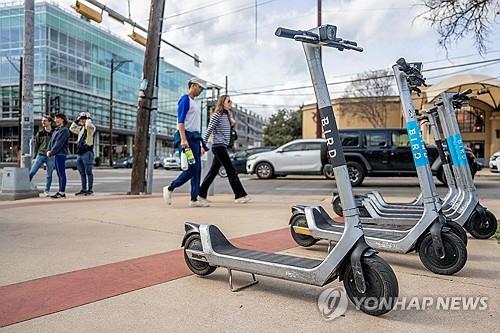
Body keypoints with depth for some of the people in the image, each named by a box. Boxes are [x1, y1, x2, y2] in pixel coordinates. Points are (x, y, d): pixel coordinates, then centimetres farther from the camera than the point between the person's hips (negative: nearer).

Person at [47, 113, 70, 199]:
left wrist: (52, 152, -15)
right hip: (56, 154, 9)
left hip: (61, 154, -9)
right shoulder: (56, 130, 21)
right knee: (59, 174, 11)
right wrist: (48, 150, 1)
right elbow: (51, 141, 16)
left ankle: (62, 192, -7)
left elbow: (59, 143, -15)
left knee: (61, 174, -8)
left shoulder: (64, 130, -8)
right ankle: (60, 191, 15)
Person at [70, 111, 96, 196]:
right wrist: (76, 121, 19)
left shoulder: (91, 127, -5)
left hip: (87, 152, -8)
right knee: (82, 173, 11)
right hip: (79, 153, 8)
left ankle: (90, 190, 0)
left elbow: (88, 126, -27)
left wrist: (88, 118, -10)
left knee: (88, 172, -4)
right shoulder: (81, 129, 20)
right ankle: (83, 189, 17)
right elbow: (72, 128, 29)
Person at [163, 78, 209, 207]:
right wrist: (183, 139, -25)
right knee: (191, 169, -11)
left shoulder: (194, 103, 25)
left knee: (197, 170, 4)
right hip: (187, 137, -9)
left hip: (195, 139, 9)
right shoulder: (185, 99, -3)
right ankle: (170, 188, 3)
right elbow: (180, 121, -14)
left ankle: (194, 199, 5)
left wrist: (201, 145, 21)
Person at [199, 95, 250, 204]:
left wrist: (232, 123, 9)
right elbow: (209, 131, -12)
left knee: (213, 171, 10)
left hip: (222, 147, 9)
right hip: (218, 146, -9)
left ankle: (201, 194, 15)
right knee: (231, 171, -8)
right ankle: (240, 195, -5)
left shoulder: (227, 115, 17)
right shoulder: (216, 115, -8)